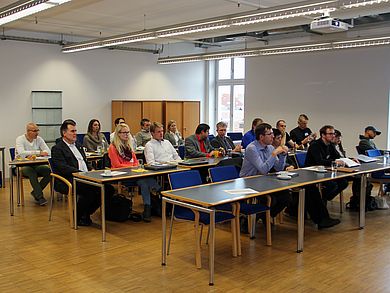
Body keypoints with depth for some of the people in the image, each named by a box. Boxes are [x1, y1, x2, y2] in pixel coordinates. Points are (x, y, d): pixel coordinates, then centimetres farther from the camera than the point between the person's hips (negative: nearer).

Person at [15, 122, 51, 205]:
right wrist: (39, 152, -21)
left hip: (35, 166, 4)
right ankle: (39, 196, -29)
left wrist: (35, 155, -22)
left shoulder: (39, 139, 6)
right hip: (22, 166, -4)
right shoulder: (20, 139, -6)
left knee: (49, 171, -23)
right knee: (32, 172, -37)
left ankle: (35, 192, -6)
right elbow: (22, 153, -24)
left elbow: (48, 152, -6)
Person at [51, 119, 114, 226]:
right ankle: (78, 216, -8)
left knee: (108, 189, -12)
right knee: (90, 190, -34)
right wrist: (82, 173, -22)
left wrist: (91, 170, 5)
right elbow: (63, 168, -16)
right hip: (68, 182, -8)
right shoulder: (57, 148, -3)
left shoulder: (78, 145, 24)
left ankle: (86, 213, 4)